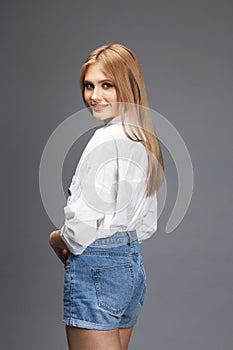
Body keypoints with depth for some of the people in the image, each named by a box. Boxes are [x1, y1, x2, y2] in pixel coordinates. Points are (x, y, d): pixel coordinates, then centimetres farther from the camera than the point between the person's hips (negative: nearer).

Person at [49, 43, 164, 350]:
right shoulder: (145, 140, 10)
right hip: (133, 264, 9)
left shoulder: (106, 139, -17)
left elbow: (82, 226, -20)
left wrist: (56, 239, 0)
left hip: (96, 268, -9)